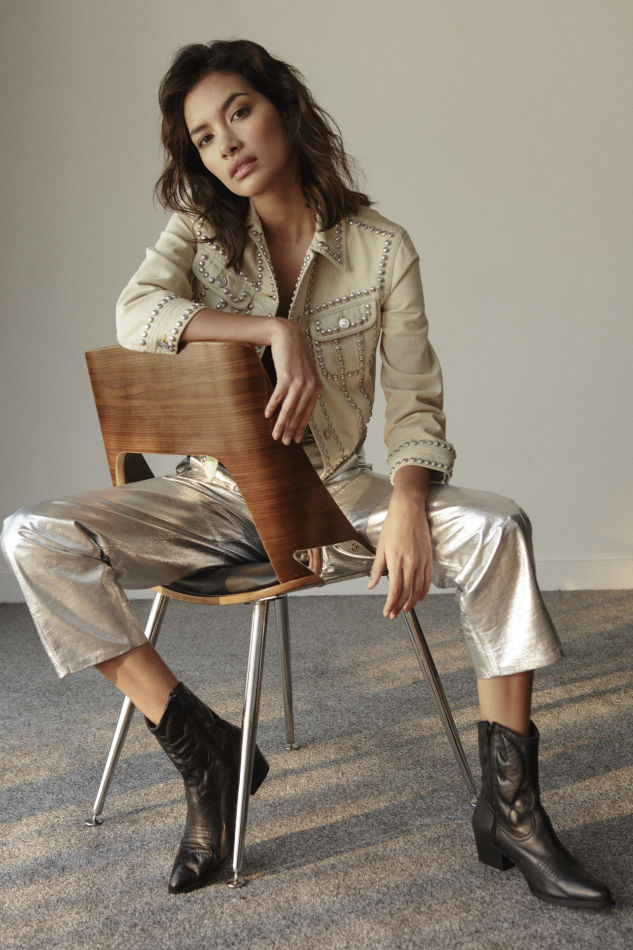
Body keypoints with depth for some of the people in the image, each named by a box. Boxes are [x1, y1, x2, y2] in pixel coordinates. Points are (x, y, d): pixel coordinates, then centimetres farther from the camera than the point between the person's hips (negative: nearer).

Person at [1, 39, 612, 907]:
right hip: (214, 495, 2)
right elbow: (136, 315, -19)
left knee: (496, 529, -28)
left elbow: (415, 399, -7)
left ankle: (509, 811, -18)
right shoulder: (199, 230, 2)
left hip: (337, 489, -1)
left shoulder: (381, 248, -2)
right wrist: (278, 330, -28)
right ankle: (202, 750, -17)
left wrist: (407, 505, -27)